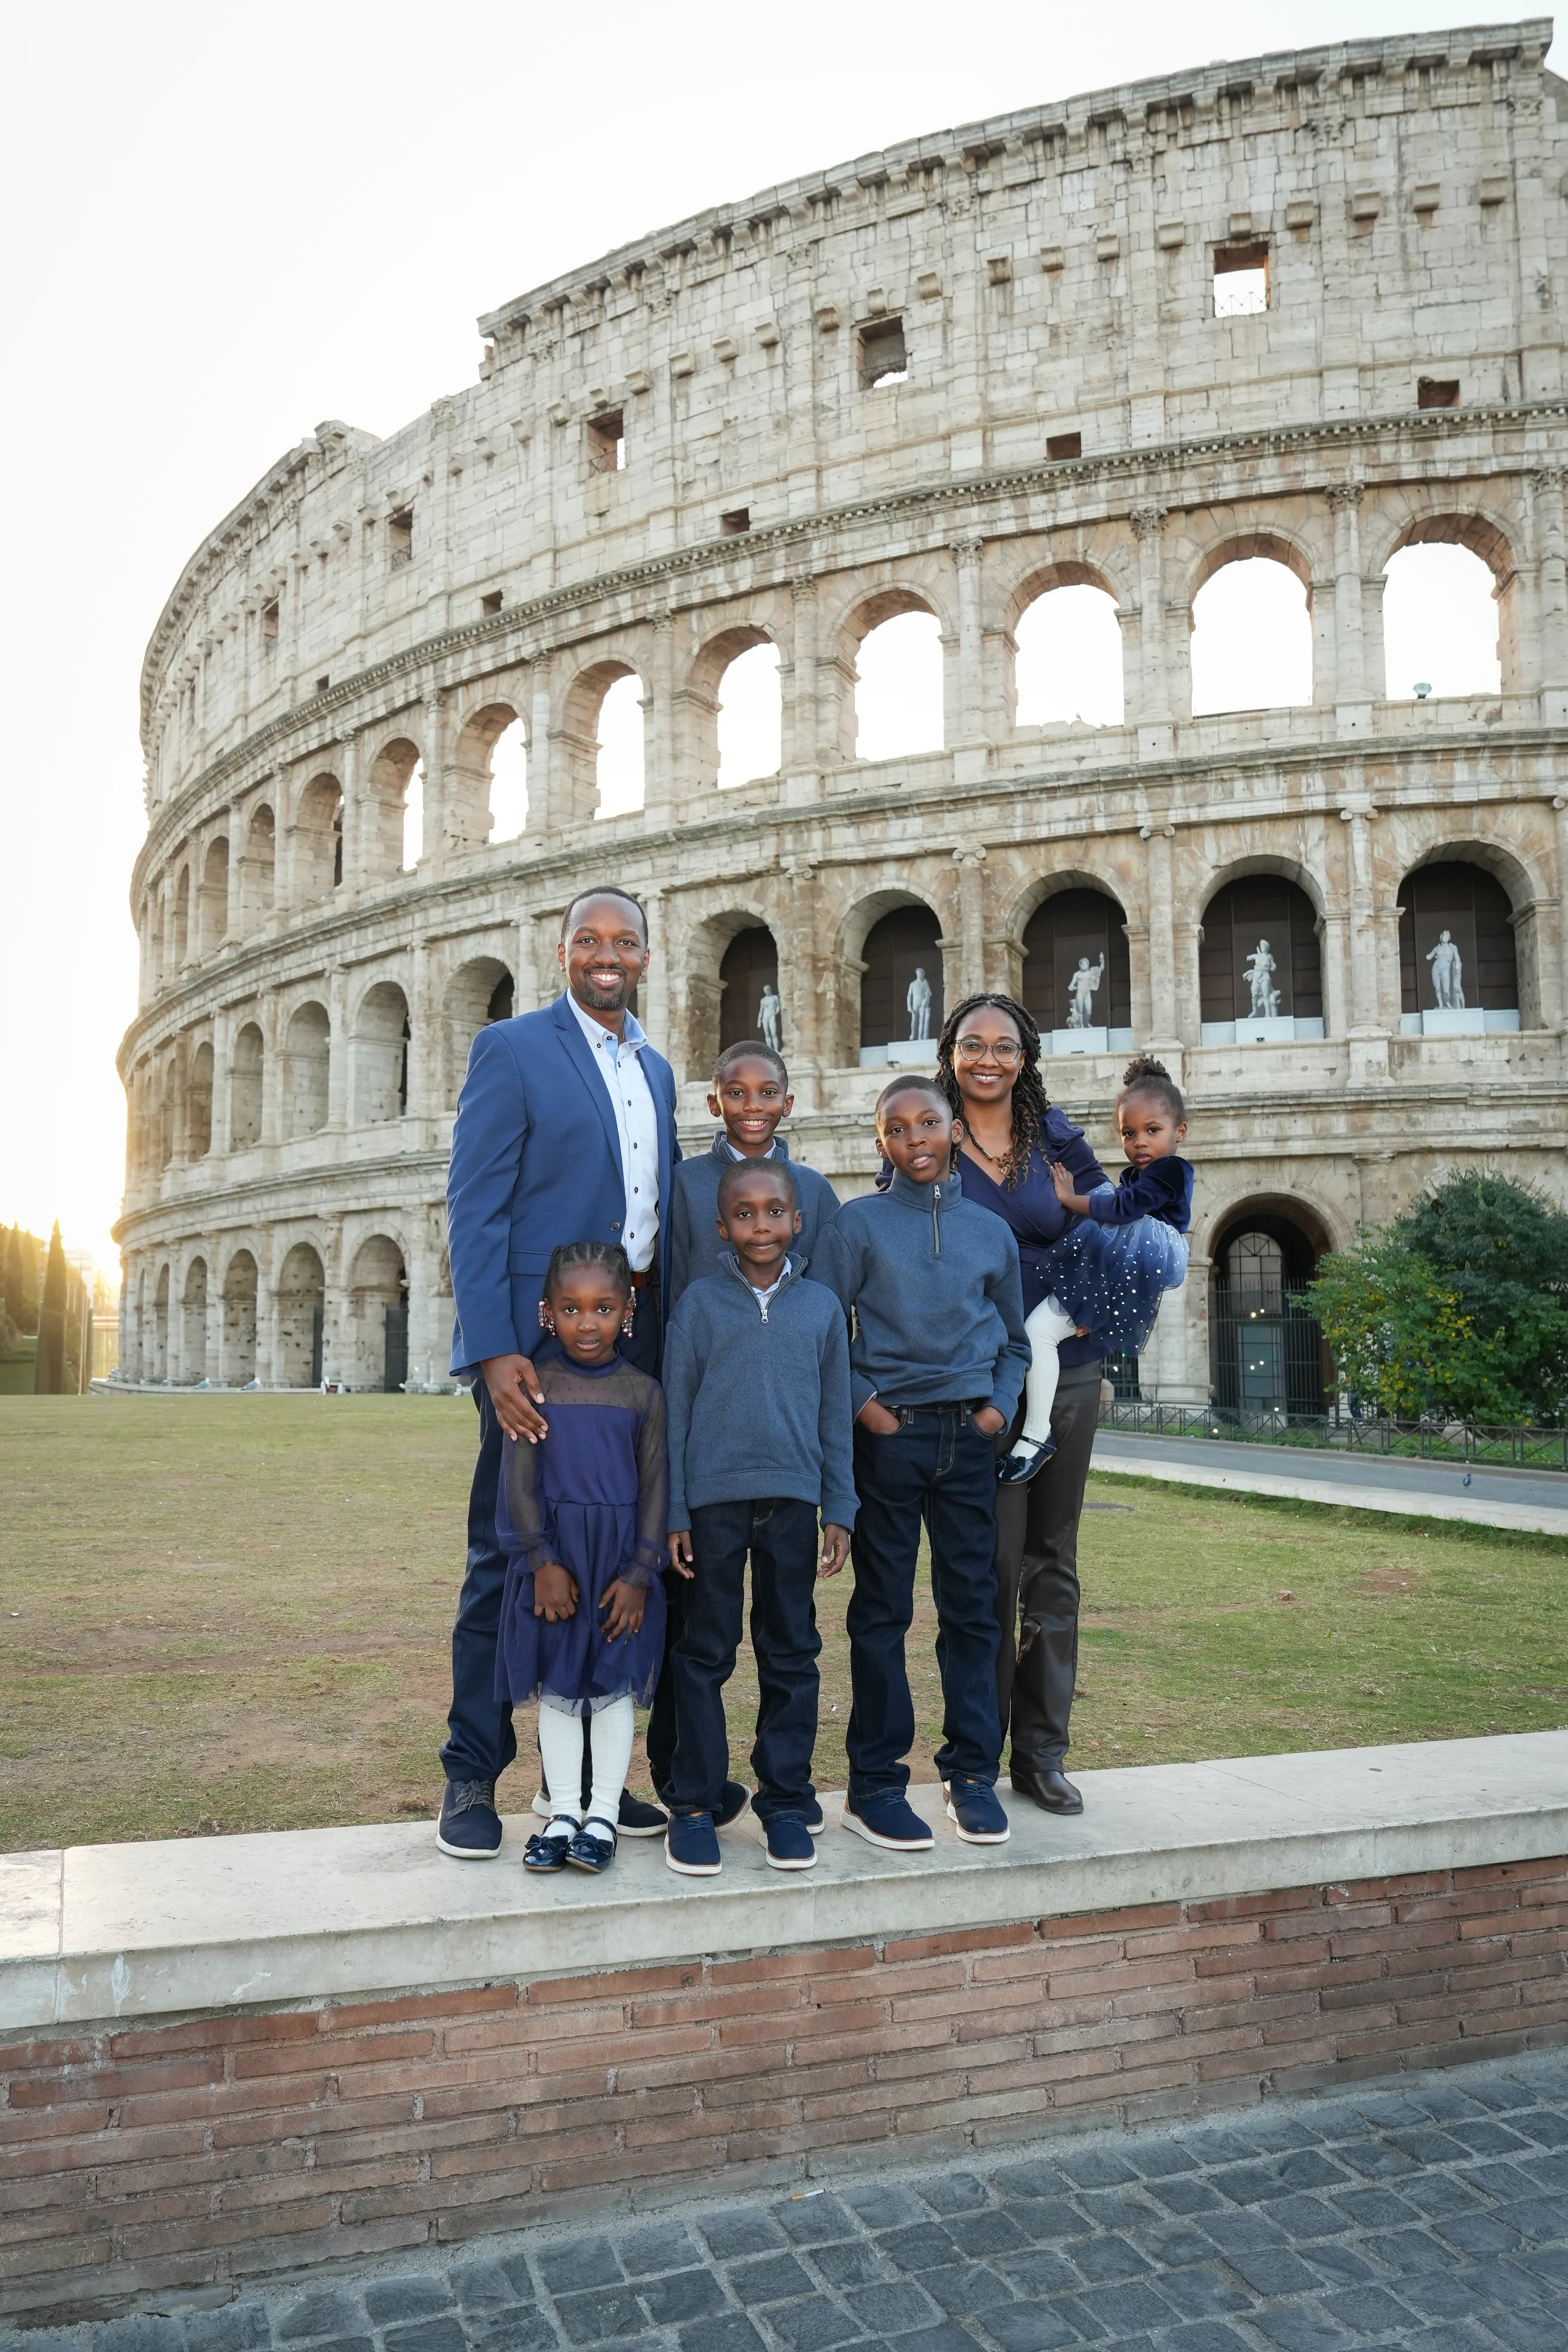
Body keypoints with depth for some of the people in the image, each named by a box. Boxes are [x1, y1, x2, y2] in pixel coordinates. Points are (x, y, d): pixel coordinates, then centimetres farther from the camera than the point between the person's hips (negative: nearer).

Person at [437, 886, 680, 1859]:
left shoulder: (657, 1068, 17)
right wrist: (495, 1351, -20)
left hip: (637, 1339, 6)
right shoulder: (512, 1048, -3)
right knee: (508, 1559, 0)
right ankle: (473, 1777, 14)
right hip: (539, 1341, -6)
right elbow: (474, 1210, -10)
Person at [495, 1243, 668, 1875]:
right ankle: (564, 1814, 21)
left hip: (620, 1557, 0)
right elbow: (520, 1482, -4)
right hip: (552, 1555, 0)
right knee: (556, 1686, 8)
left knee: (613, 1685, 6)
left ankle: (603, 1816, 19)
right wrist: (543, 1563, -10)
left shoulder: (644, 1393, -1)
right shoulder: (535, 1386, -2)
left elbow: (655, 1488, -1)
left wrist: (639, 1575, -7)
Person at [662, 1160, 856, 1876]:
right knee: (706, 1654, 5)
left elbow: (835, 1416, 10)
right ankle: (693, 1804, 15)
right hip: (715, 1499, -2)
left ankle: (786, 1800, 20)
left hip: (793, 1499, 2)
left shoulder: (822, 1306, 7)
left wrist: (839, 1510, 6)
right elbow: (675, 1411, 2)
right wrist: (675, 1513, -1)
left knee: (791, 1654, 9)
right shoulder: (700, 1302, 1)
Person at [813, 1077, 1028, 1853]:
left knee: (972, 1607, 6)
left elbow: (1013, 1341, 19)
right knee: (883, 1610, 3)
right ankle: (874, 1783, 12)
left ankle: (972, 1773, 18)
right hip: (889, 1434, -3)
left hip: (969, 1439, 3)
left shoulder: (991, 1232, 11)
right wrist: (861, 1403, -10)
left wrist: (1000, 1405, 4)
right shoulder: (858, 1223, 1)